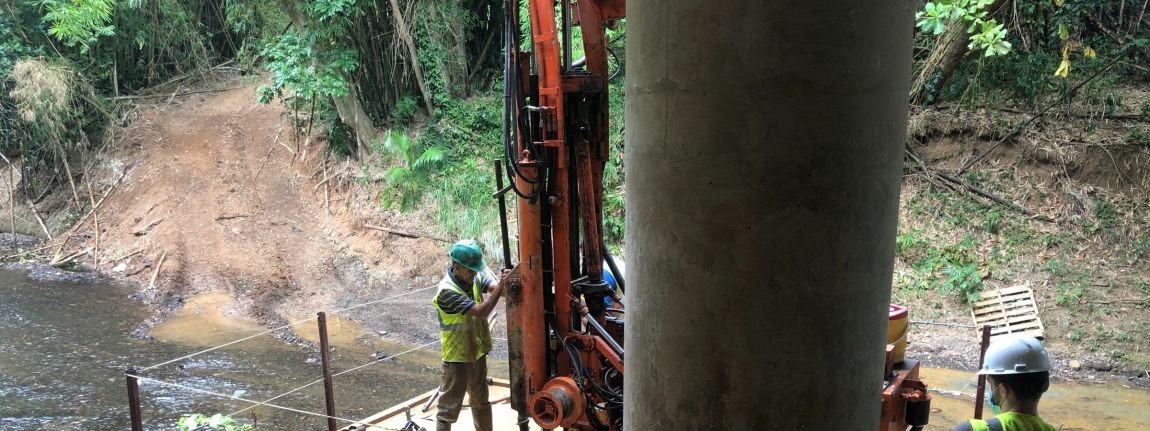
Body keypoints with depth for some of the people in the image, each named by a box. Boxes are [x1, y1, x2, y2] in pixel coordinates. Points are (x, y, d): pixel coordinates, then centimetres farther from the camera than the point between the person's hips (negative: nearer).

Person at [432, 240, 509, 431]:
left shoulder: (476, 276, -5)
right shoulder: (447, 291, -26)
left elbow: (495, 287, -17)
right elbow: (480, 312, -30)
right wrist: (501, 286, -34)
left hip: (477, 352, 7)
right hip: (457, 357, -7)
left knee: (481, 401, 23)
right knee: (449, 407, 6)